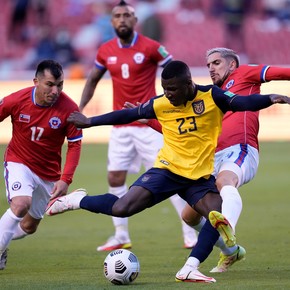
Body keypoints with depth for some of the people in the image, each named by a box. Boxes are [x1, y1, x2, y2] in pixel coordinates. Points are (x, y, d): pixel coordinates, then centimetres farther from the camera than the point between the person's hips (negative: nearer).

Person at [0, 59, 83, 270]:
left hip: (49, 173, 2)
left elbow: (75, 145, -9)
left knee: (29, 226, 12)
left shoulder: (69, 109, -18)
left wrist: (65, 179, -17)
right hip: (18, 163, -2)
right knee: (21, 204, -30)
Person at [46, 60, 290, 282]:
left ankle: (189, 270, -18)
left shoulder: (211, 97, -10)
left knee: (219, 216, -23)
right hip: (168, 170, -1)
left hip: (200, 176, 1)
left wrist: (269, 99, -43)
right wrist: (89, 122, 17)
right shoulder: (160, 104, -4)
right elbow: (128, 115, 10)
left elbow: (243, 103, -23)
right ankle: (78, 201, 12)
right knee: (121, 208, -15)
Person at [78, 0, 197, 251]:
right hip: (120, 126, 5)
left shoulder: (150, 47, -8)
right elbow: (93, 80, 20)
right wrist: (79, 109, 12)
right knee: (115, 180, 2)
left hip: (148, 125, -5)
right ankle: (121, 237, 13)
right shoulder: (106, 51, 5)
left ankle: (191, 233, 2)